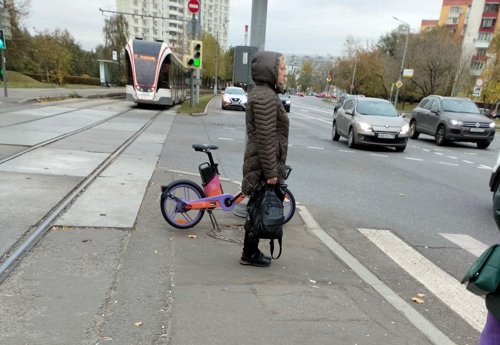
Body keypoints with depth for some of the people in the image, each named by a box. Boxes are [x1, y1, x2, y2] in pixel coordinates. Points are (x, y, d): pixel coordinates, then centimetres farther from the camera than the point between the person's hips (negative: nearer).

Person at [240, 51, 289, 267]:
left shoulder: (261, 93, 15)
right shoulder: (266, 97, -17)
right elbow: (266, 139, -23)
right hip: (263, 164, -10)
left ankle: (251, 251, 28)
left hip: (257, 162, 10)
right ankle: (249, 254, 15)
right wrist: (271, 172, -21)